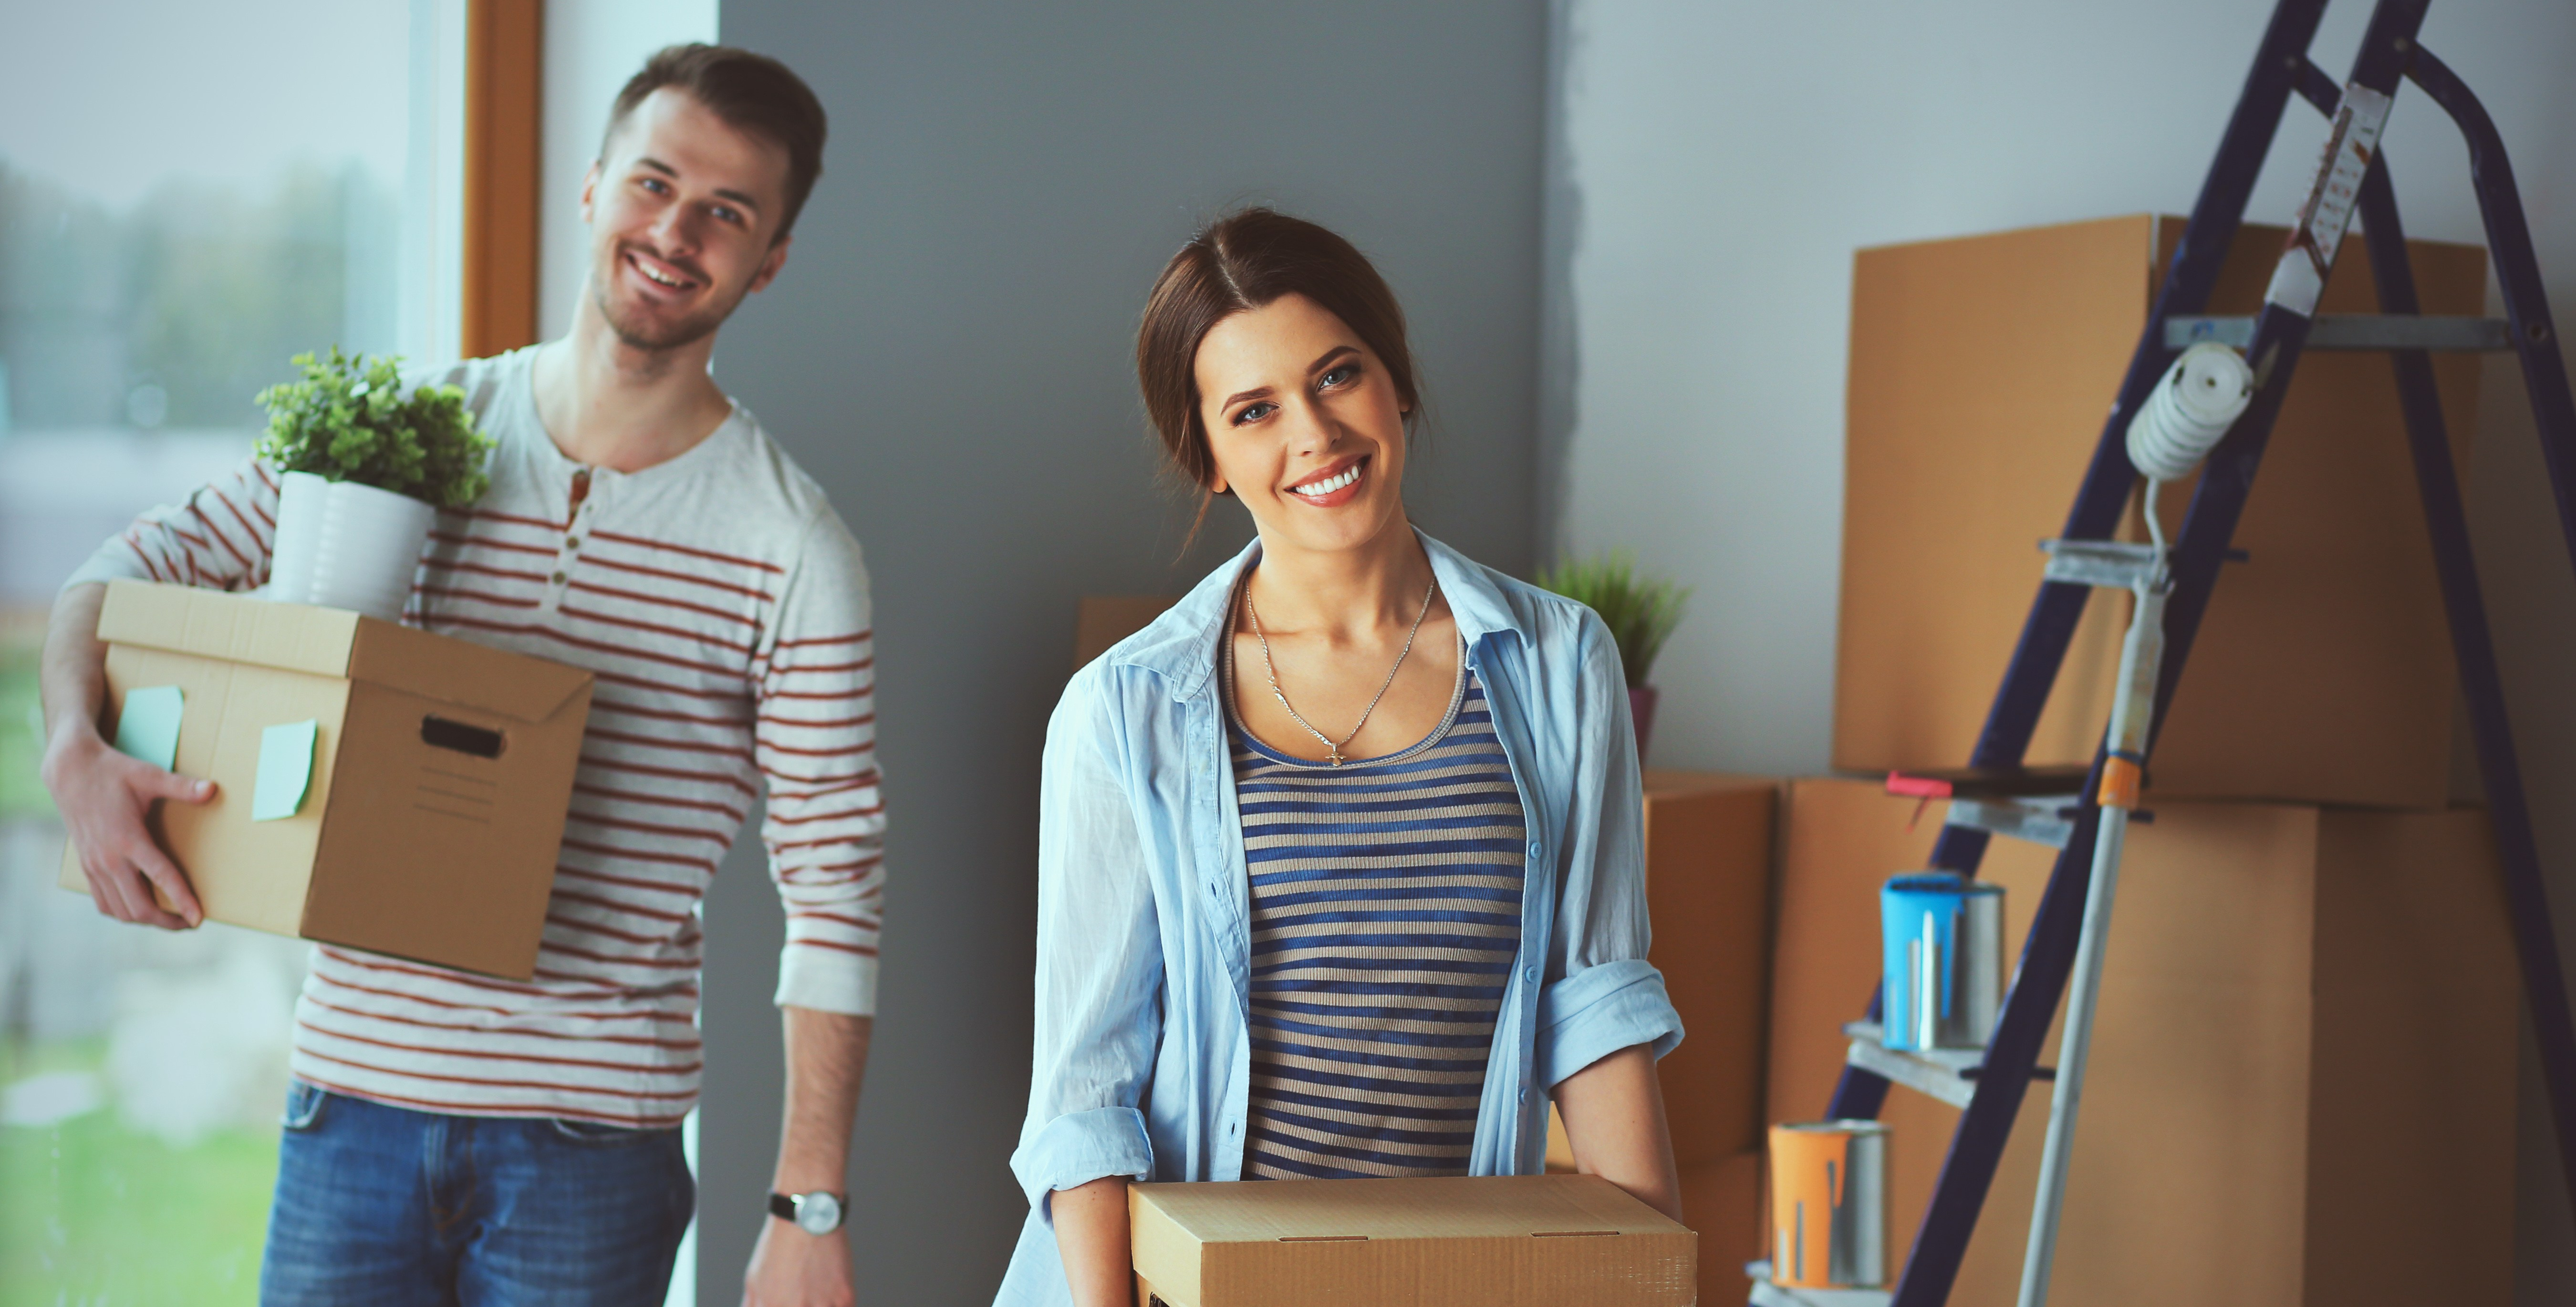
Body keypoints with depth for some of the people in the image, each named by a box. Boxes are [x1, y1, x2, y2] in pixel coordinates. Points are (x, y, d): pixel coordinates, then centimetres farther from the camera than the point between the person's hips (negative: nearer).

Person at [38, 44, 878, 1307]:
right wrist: (77, 751, -13)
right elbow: (133, 568, 9)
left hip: (594, 1134, -2)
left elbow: (833, 897, -5)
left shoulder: (792, 546, -5)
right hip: (356, 1089, 2)